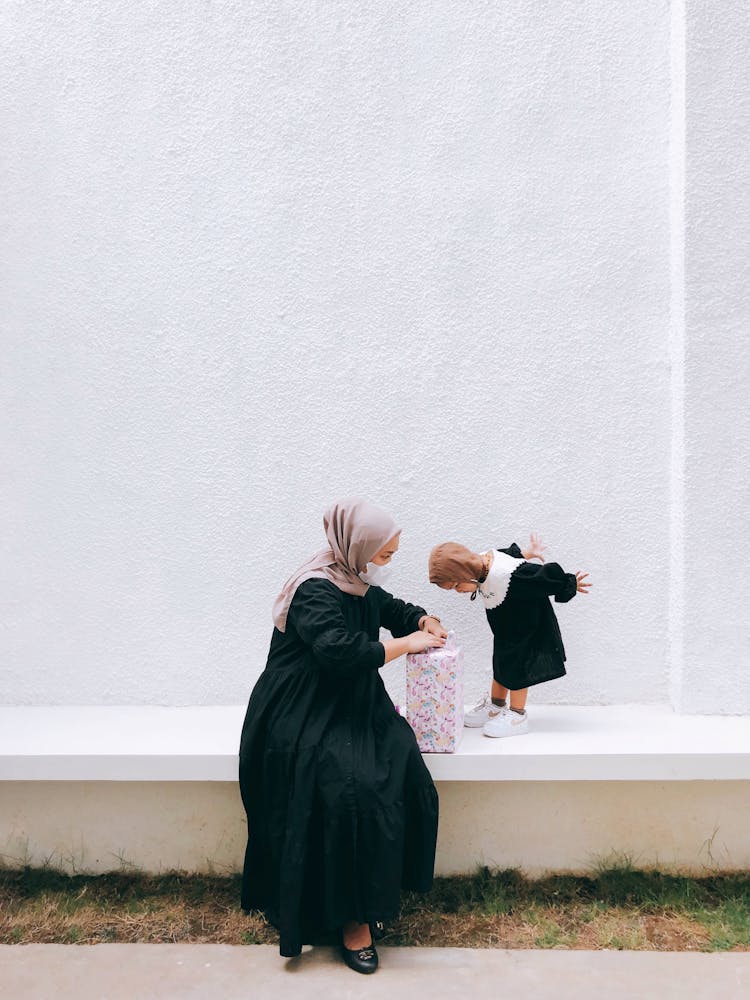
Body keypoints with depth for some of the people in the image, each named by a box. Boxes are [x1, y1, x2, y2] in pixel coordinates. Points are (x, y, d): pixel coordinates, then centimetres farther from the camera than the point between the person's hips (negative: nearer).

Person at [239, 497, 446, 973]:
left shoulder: (362, 587, 8)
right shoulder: (315, 591, -18)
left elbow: (398, 610, 25)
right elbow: (342, 652, -32)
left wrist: (426, 621, 3)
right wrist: (406, 643, -21)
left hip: (352, 711, 8)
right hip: (304, 722, -8)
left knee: (405, 777, -15)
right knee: (354, 791, -26)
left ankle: (379, 891, 1)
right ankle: (351, 915, -7)